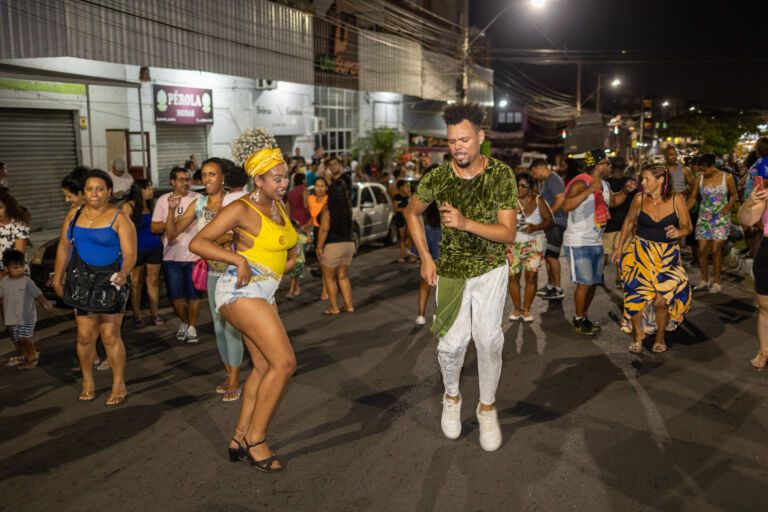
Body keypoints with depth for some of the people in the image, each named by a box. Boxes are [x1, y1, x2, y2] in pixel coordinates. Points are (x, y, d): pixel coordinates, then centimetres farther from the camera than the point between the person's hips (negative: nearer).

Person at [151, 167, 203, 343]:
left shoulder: (197, 199, -1)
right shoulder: (163, 200, 2)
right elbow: (154, 228, 1)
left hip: (194, 255, -1)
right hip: (172, 257, 1)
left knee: (194, 294, 3)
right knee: (176, 295, 9)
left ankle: (192, 326, 21)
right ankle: (184, 322, 31)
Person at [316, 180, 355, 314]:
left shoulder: (328, 208, -13)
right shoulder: (348, 207, 2)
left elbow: (324, 229, -21)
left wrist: (319, 246, -15)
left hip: (332, 246, -6)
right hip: (348, 244, 6)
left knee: (329, 278, 9)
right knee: (343, 277, 18)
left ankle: (334, 307, 13)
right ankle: (349, 305, 18)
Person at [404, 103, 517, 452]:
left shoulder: (501, 175, -13)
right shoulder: (437, 178, -10)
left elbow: (508, 233, -15)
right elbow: (412, 213, 9)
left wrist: (466, 222, -30)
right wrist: (425, 258, 2)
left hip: (490, 268, -1)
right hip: (451, 270, 1)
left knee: (488, 338, -6)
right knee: (452, 342, -2)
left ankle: (487, 406, 16)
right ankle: (451, 397, 27)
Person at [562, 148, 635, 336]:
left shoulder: (604, 184, 8)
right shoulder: (580, 183, -19)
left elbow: (612, 201, 27)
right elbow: (567, 206, -35)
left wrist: (625, 191, 9)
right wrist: (588, 191, -43)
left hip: (597, 243, 9)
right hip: (579, 243, -9)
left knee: (593, 283, 13)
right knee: (584, 283, -5)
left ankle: (583, 317, 28)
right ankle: (578, 321, 11)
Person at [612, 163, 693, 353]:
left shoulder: (676, 199, -11)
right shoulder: (639, 199, -6)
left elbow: (687, 226, -6)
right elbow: (629, 222, 8)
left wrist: (679, 232, -29)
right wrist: (620, 248, 10)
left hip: (667, 255, -1)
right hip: (640, 252, 1)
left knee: (662, 300, -8)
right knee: (635, 297, -3)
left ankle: (660, 336, 19)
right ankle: (638, 334, 22)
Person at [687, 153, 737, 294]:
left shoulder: (727, 177, -6)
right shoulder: (699, 179, -1)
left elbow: (734, 195, 4)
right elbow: (693, 198, 1)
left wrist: (728, 208, -13)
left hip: (721, 218, -3)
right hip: (704, 217, 3)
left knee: (716, 250, -7)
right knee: (702, 250, 1)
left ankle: (717, 282, 5)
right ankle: (704, 281, 14)